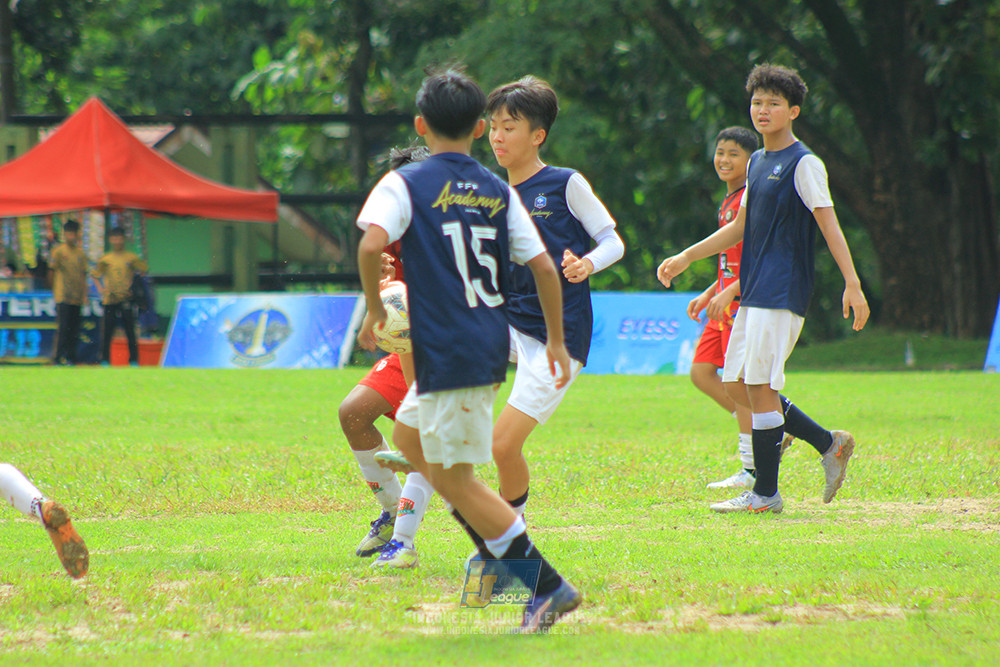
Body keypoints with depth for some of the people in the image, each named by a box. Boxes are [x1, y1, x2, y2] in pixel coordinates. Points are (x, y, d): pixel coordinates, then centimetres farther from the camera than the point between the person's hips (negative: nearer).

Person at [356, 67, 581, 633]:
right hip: (492, 345, 7)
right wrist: (556, 341, 16)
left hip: (449, 353, -7)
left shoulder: (404, 184, -5)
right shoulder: (499, 192, 9)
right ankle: (500, 552, 19)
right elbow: (543, 266, 6)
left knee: (452, 475, 1)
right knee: (410, 436, 25)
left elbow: (373, 243, -22)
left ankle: (546, 583, -5)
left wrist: (374, 306, -6)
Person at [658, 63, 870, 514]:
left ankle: (766, 493, -2)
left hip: (783, 291, -9)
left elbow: (829, 224, -14)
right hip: (753, 291, 9)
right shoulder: (757, 163, 17)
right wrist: (686, 257, 22)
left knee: (759, 385, -10)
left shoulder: (804, 164, -8)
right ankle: (829, 445, 16)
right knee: (737, 386, 7)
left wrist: (852, 284, -22)